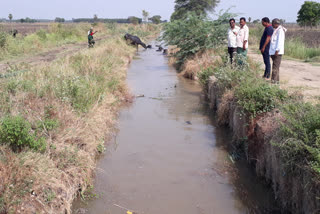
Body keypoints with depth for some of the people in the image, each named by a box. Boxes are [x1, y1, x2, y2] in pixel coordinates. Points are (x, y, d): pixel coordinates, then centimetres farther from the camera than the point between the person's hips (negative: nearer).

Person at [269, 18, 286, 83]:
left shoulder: (280, 30, -11)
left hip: (277, 52, -10)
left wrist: (277, 50, -22)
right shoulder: (275, 30, 18)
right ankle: (277, 80, 17)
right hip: (273, 51, 10)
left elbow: (280, 41, -18)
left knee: (275, 66, -9)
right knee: (275, 66, 12)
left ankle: (274, 80, -8)